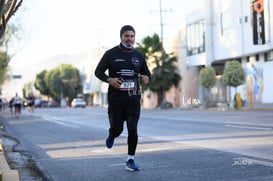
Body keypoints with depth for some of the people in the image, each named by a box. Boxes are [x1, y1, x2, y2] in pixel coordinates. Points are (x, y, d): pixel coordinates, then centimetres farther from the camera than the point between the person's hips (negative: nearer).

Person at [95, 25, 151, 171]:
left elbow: (147, 73, 18)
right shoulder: (111, 54, -1)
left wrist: (146, 78, -7)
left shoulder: (138, 56, 8)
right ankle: (112, 135, 40)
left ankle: (130, 160, 4)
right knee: (117, 129, 1)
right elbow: (98, 71, 3)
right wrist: (109, 79, -16)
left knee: (133, 129, -7)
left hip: (133, 98, 2)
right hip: (116, 98, -2)